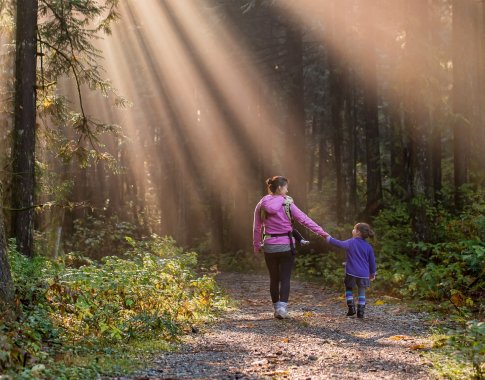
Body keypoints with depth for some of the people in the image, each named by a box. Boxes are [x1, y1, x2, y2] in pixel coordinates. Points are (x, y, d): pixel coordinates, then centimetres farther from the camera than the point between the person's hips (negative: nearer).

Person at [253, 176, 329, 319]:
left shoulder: (261, 205, 2)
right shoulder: (287, 203, -7)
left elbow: (257, 228, 6)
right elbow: (304, 219, -9)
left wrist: (257, 246, 17)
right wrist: (322, 232, -6)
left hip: (269, 247, 3)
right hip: (286, 246, -3)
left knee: (274, 279, 15)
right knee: (285, 279, 3)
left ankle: (277, 308, 20)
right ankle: (282, 307, -13)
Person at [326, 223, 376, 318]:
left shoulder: (351, 242, -5)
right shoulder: (368, 247, 3)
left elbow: (340, 244, -4)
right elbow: (372, 261, 8)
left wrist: (329, 238, 10)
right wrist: (373, 273, 21)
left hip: (351, 272, -2)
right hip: (364, 274, 2)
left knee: (349, 289, 19)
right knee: (362, 292, 12)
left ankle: (351, 308, 8)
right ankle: (360, 312, 5)